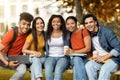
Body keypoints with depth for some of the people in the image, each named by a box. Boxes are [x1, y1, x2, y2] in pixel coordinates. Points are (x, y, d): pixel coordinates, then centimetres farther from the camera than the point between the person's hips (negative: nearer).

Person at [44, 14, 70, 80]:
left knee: (58, 70, -35)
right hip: (51, 57, 2)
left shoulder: (66, 34, 6)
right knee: (48, 70, -33)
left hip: (63, 57, -1)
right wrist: (47, 56, 4)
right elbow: (46, 47, 16)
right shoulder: (47, 34, 13)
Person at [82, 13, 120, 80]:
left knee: (105, 68, -36)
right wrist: (95, 56, -6)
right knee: (88, 65, -28)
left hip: (112, 59, -4)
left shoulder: (107, 32, -9)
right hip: (99, 59, 4)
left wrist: (104, 57, -18)